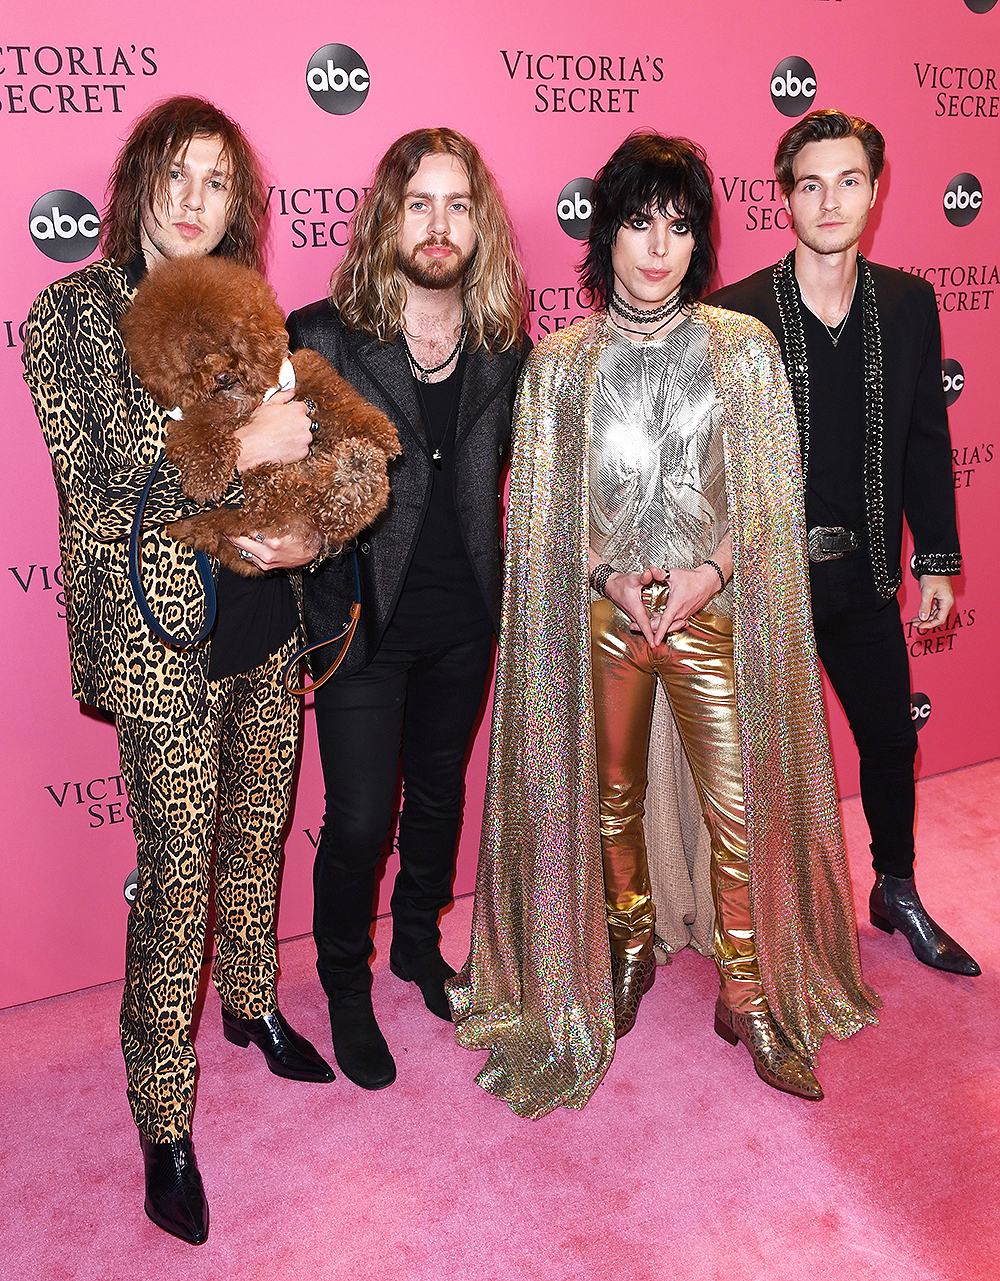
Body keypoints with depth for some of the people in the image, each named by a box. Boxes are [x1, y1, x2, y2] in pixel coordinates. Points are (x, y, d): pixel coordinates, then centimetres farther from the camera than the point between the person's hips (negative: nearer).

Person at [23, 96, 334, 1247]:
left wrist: (302, 534, -6)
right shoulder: (75, 311, -3)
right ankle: (163, 1124, 16)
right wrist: (240, 449, -18)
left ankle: (251, 1003, 42)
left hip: (264, 623, 5)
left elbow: (302, 460, 14)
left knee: (257, 831, 17)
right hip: (161, 634, -5)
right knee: (177, 870, -1)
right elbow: (96, 473, -13)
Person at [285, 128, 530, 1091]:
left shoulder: (505, 345, 0)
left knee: (439, 792, 20)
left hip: (465, 617, 4)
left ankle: (419, 942, 45)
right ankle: (346, 986, 31)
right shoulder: (322, 337, -12)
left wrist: (495, 584, 2)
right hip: (364, 621, -4)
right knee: (358, 818, 4)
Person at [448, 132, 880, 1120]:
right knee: (608, 799, 13)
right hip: (599, 614, 1)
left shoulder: (743, 348, 3)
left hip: (715, 609, 0)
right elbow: (542, 506, 4)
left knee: (742, 807, 0)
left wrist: (707, 573, -13)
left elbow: (770, 494, 2)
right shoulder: (559, 362, 4)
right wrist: (611, 575, -11)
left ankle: (746, 992, 20)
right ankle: (629, 952, 37)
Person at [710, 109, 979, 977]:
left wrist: (937, 558, 7)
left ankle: (898, 893, 39)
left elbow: (926, 439, 8)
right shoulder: (735, 314, -10)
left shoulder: (909, 302, 3)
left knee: (891, 740, 16)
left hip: (863, 572, 4)